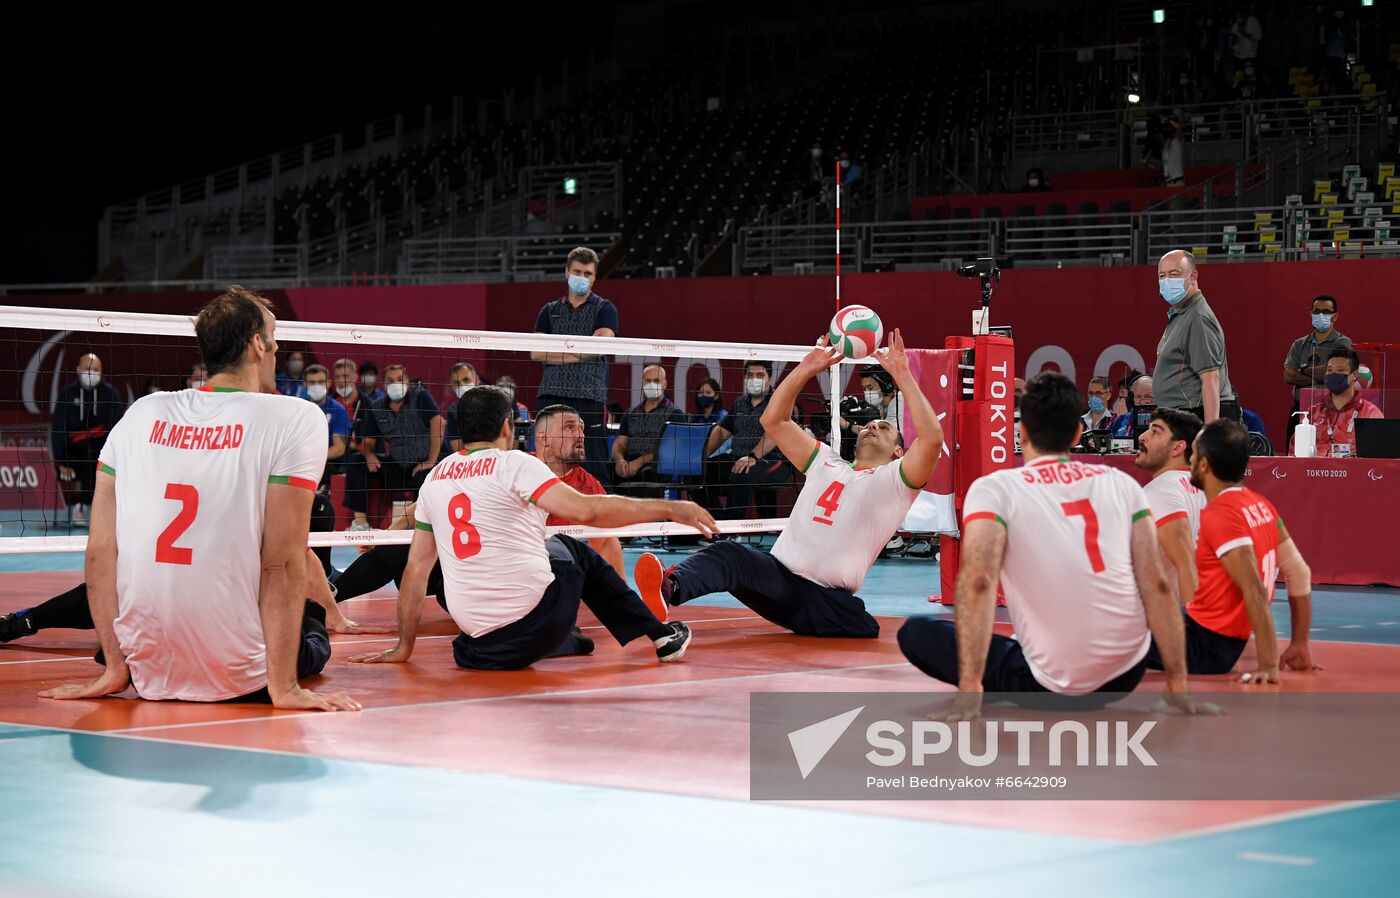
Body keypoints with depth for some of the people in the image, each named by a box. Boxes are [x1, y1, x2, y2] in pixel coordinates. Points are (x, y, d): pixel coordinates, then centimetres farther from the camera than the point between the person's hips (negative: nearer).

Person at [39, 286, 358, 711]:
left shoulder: (141, 414, 6)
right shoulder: (297, 418, -6)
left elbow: (100, 549, 2)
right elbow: (281, 562, -12)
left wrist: (114, 669, 6)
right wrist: (284, 687, -9)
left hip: (147, 676, 2)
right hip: (239, 683, -2)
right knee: (313, 633, 29)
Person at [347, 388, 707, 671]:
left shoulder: (435, 478, 10)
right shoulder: (513, 464, -6)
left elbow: (416, 568, 13)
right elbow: (586, 511, -18)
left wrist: (404, 646, 19)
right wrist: (669, 508, -13)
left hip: (478, 637, 4)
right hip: (534, 617, -4)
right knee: (571, 549, 25)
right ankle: (660, 636, 24)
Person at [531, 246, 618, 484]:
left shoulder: (604, 309, 8)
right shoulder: (550, 311, 18)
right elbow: (536, 353, 6)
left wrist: (557, 349, -2)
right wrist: (574, 354, -7)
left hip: (589, 395, -3)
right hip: (551, 393, 3)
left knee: (594, 464, -7)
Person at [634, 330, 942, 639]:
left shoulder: (894, 480, 10)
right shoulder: (826, 464, 25)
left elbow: (932, 437, -9)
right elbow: (773, 420, 21)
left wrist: (903, 375, -7)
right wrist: (807, 369, 12)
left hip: (829, 599, -1)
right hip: (779, 575, 1)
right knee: (728, 554, -32)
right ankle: (669, 588, -59)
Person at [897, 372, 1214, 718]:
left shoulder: (993, 488, -3)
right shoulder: (1122, 483, 7)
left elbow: (978, 583, -18)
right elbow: (1157, 585, 2)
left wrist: (969, 690, -21)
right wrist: (1177, 686, 6)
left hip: (1054, 688, -3)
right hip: (1127, 676, 4)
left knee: (915, 633, 15)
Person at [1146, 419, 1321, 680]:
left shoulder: (1219, 515, -21)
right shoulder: (1261, 505, 6)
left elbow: (1255, 592, -26)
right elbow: (1299, 573, 9)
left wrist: (1269, 666, -28)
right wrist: (1300, 645, 14)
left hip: (1204, 646, -9)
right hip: (1228, 643, 9)